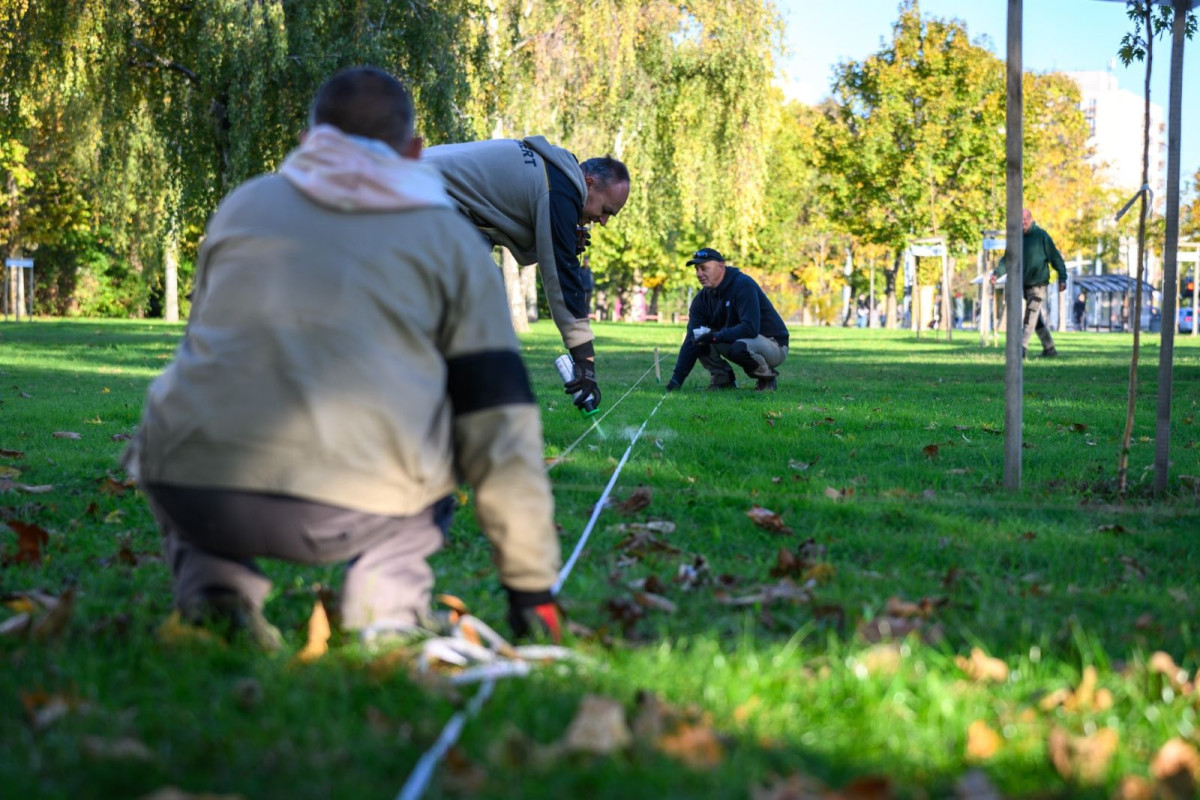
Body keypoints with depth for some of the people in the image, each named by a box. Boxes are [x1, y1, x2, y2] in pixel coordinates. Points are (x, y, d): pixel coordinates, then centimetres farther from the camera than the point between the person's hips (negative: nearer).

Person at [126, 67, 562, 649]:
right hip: (353, 513, -1)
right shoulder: (450, 237, 16)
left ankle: (211, 589, 12)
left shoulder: (243, 204, 23)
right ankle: (384, 607, 12)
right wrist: (531, 584, 19)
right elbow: (499, 418, 13)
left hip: (194, 491, 2)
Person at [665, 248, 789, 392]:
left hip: (774, 344, -7)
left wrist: (715, 336, -32)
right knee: (699, 339, -8)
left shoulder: (743, 285, -22)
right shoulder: (702, 298, -1)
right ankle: (723, 380, 2)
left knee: (740, 347, -38)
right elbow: (692, 341, -7)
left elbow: (750, 328, -32)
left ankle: (767, 378, -9)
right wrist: (677, 379, -17)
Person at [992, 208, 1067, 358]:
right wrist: (997, 273, -7)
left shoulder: (1041, 236, -7)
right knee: (1036, 318, 12)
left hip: (1039, 282, -6)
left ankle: (1021, 348, -18)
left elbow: (1055, 257, -6)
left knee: (1030, 317, -13)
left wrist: (1062, 278, -12)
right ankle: (1049, 348, 22)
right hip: (1024, 283, 6)